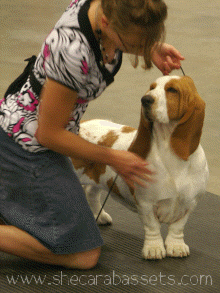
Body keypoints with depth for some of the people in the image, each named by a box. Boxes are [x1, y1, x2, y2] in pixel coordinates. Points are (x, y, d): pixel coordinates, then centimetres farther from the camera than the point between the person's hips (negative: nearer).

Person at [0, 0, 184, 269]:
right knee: (84, 256, -5)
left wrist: (153, 49, -7)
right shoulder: (73, 52, -37)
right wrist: (112, 158, -12)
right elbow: (48, 134, -23)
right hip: (28, 142, -9)